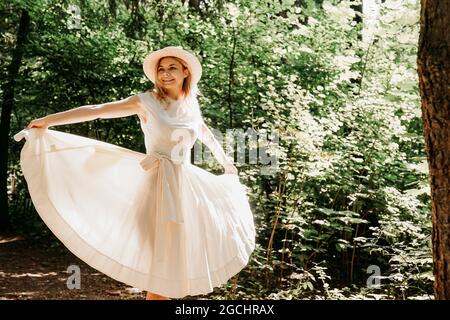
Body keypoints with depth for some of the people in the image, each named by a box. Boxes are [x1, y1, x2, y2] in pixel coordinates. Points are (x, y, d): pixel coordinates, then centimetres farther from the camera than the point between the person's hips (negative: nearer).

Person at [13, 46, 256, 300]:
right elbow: (96, 110, -13)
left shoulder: (191, 104, 10)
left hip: (188, 183, 6)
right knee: (162, 252, -6)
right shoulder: (147, 102, -6)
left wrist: (226, 162, 41)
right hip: (161, 182, -6)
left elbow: (206, 134, 30)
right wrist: (48, 120, -19)